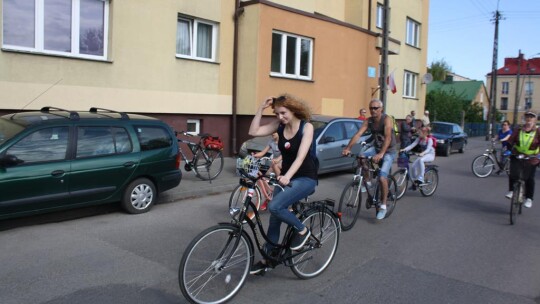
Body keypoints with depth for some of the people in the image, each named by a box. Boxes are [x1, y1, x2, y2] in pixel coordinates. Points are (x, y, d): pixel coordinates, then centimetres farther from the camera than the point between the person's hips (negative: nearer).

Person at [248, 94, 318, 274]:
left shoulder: (306, 127, -16)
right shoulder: (279, 125, -1)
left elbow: (301, 156, -28)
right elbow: (253, 132, -8)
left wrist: (287, 176, -42)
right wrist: (261, 108, -14)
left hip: (305, 178, -6)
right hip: (285, 176, 6)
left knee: (275, 207, -25)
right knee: (274, 218, 8)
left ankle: (302, 230, -1)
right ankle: (267, 259, 24)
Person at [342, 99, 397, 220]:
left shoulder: (387, 119, -20)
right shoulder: (369, 121, -6)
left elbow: (388, 137, -33)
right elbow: (358, 134, -17)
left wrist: (381, 154, -48)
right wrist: (347, 148, -31)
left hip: (389, 151, -5)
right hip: (376, 148, 6)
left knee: (382, 177, -20)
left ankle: (383, 206, -6)